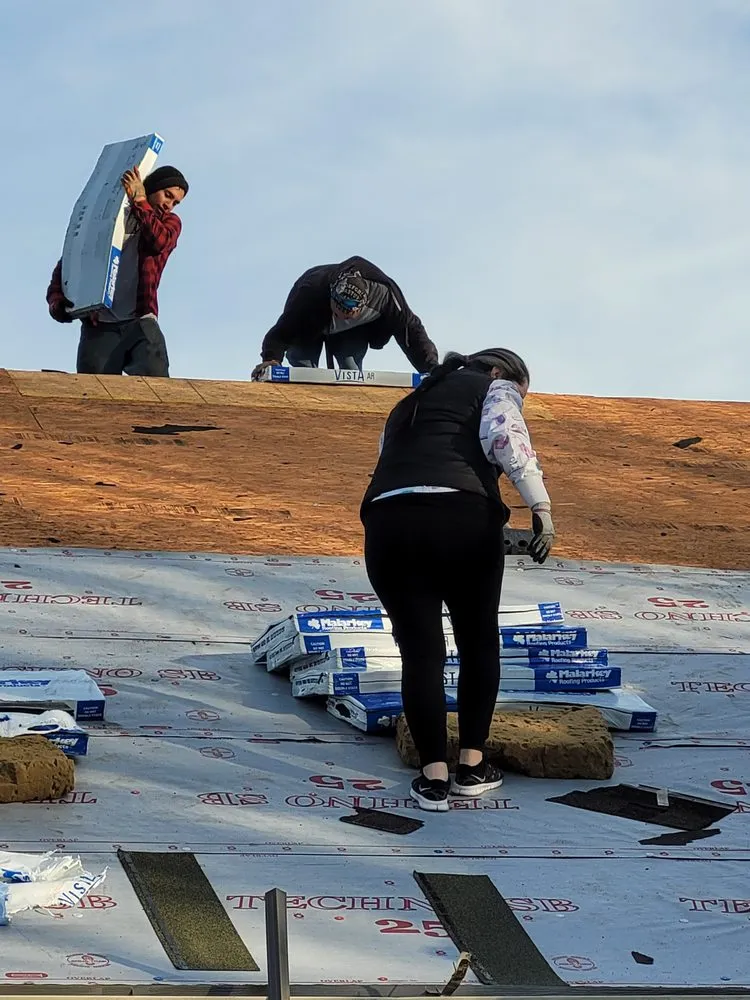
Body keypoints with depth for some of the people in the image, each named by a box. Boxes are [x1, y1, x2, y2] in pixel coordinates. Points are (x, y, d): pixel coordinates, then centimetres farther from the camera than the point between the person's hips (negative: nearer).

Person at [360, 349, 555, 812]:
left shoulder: (410, 404, 35)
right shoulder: (496, 388, 17)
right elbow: (505, 436, -5)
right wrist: (541, 506, -11)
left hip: (386, 519, 4)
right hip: (462, 517, -4)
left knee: (420, 650, 8)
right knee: (480, 640, 15)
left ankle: (434, 777, 5)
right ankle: (472, 765, 19)